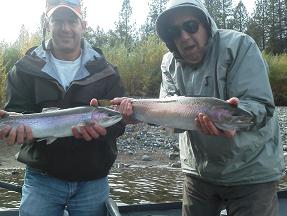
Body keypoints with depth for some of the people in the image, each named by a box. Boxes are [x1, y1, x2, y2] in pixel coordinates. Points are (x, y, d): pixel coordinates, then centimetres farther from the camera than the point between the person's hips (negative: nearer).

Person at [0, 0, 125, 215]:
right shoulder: (26, 68, 1)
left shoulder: (105, 71, 0)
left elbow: (119, 121, -5)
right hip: (42, 179, 0)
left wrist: (102, 124, -29)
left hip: (93, 181, 1)